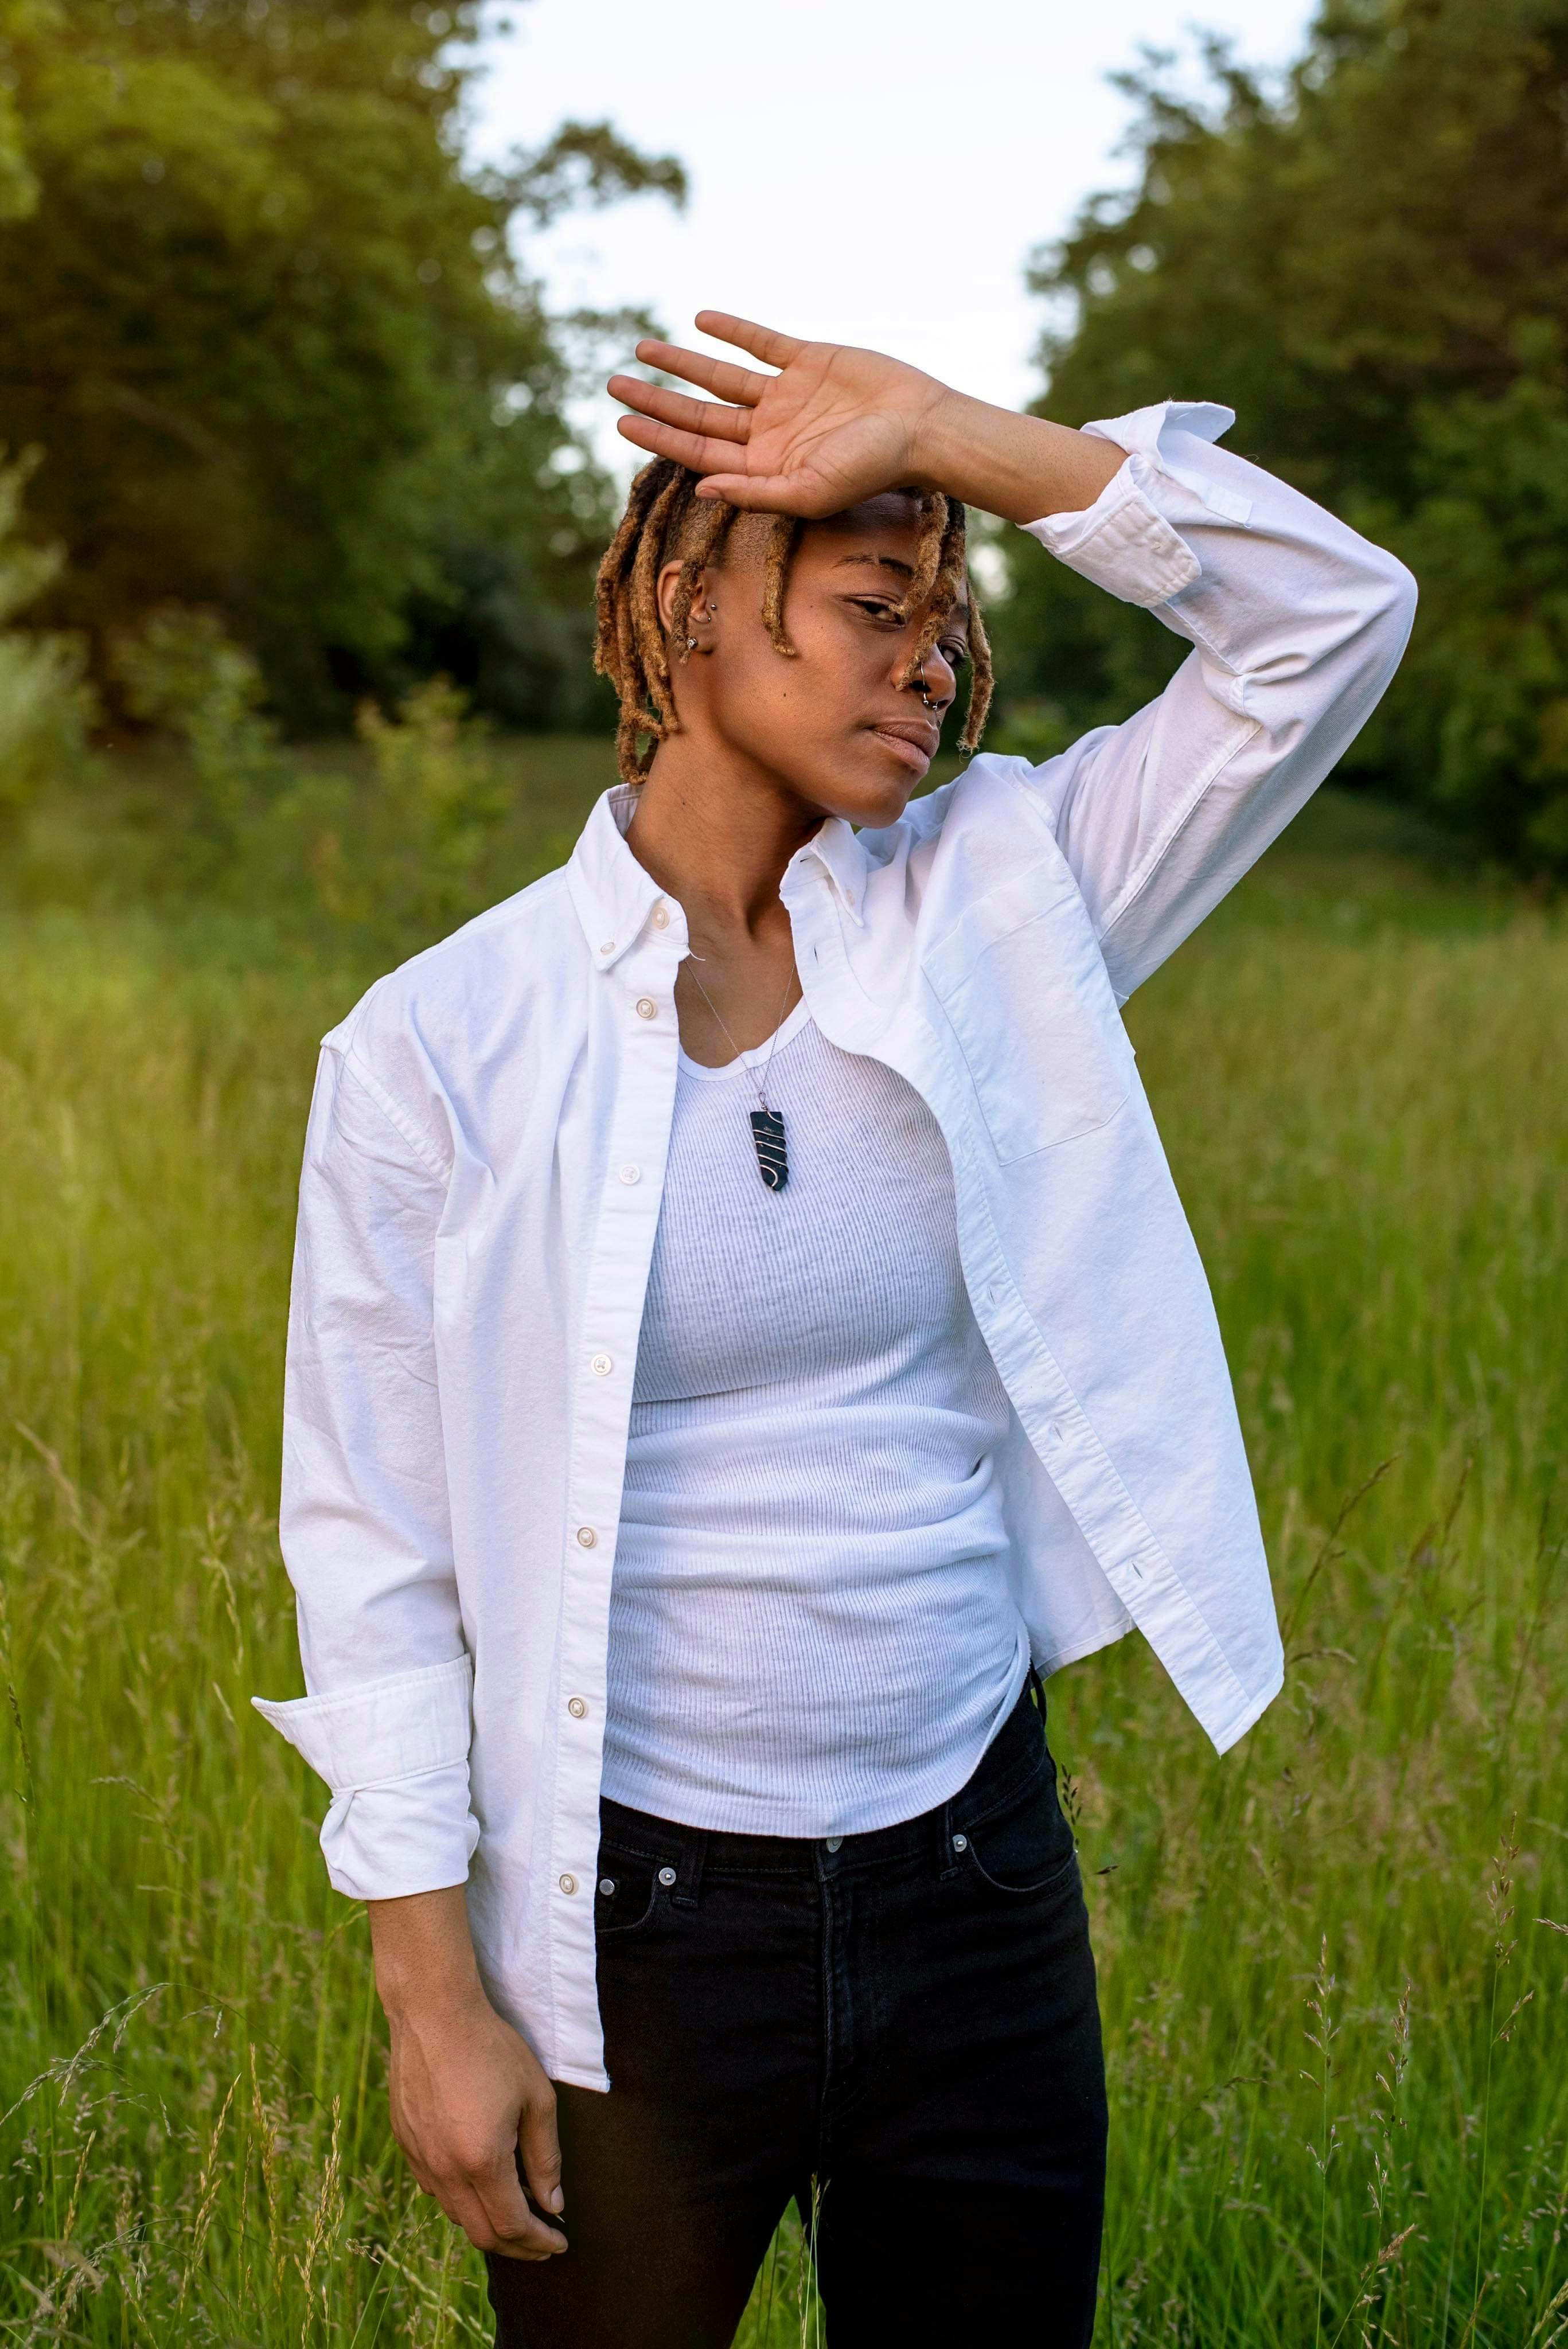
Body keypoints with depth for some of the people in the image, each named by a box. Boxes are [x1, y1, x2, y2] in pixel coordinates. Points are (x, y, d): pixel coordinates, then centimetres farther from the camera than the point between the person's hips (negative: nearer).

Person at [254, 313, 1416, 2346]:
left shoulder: (990, 913, -1)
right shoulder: (440, 1045, -10)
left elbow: (1336, 616, -7)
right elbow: (373, 1544, -7)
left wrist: (936, 429, -13)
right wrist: (432, 1990, -8)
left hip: (978, 1879, 3)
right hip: (632, 1928, -3)